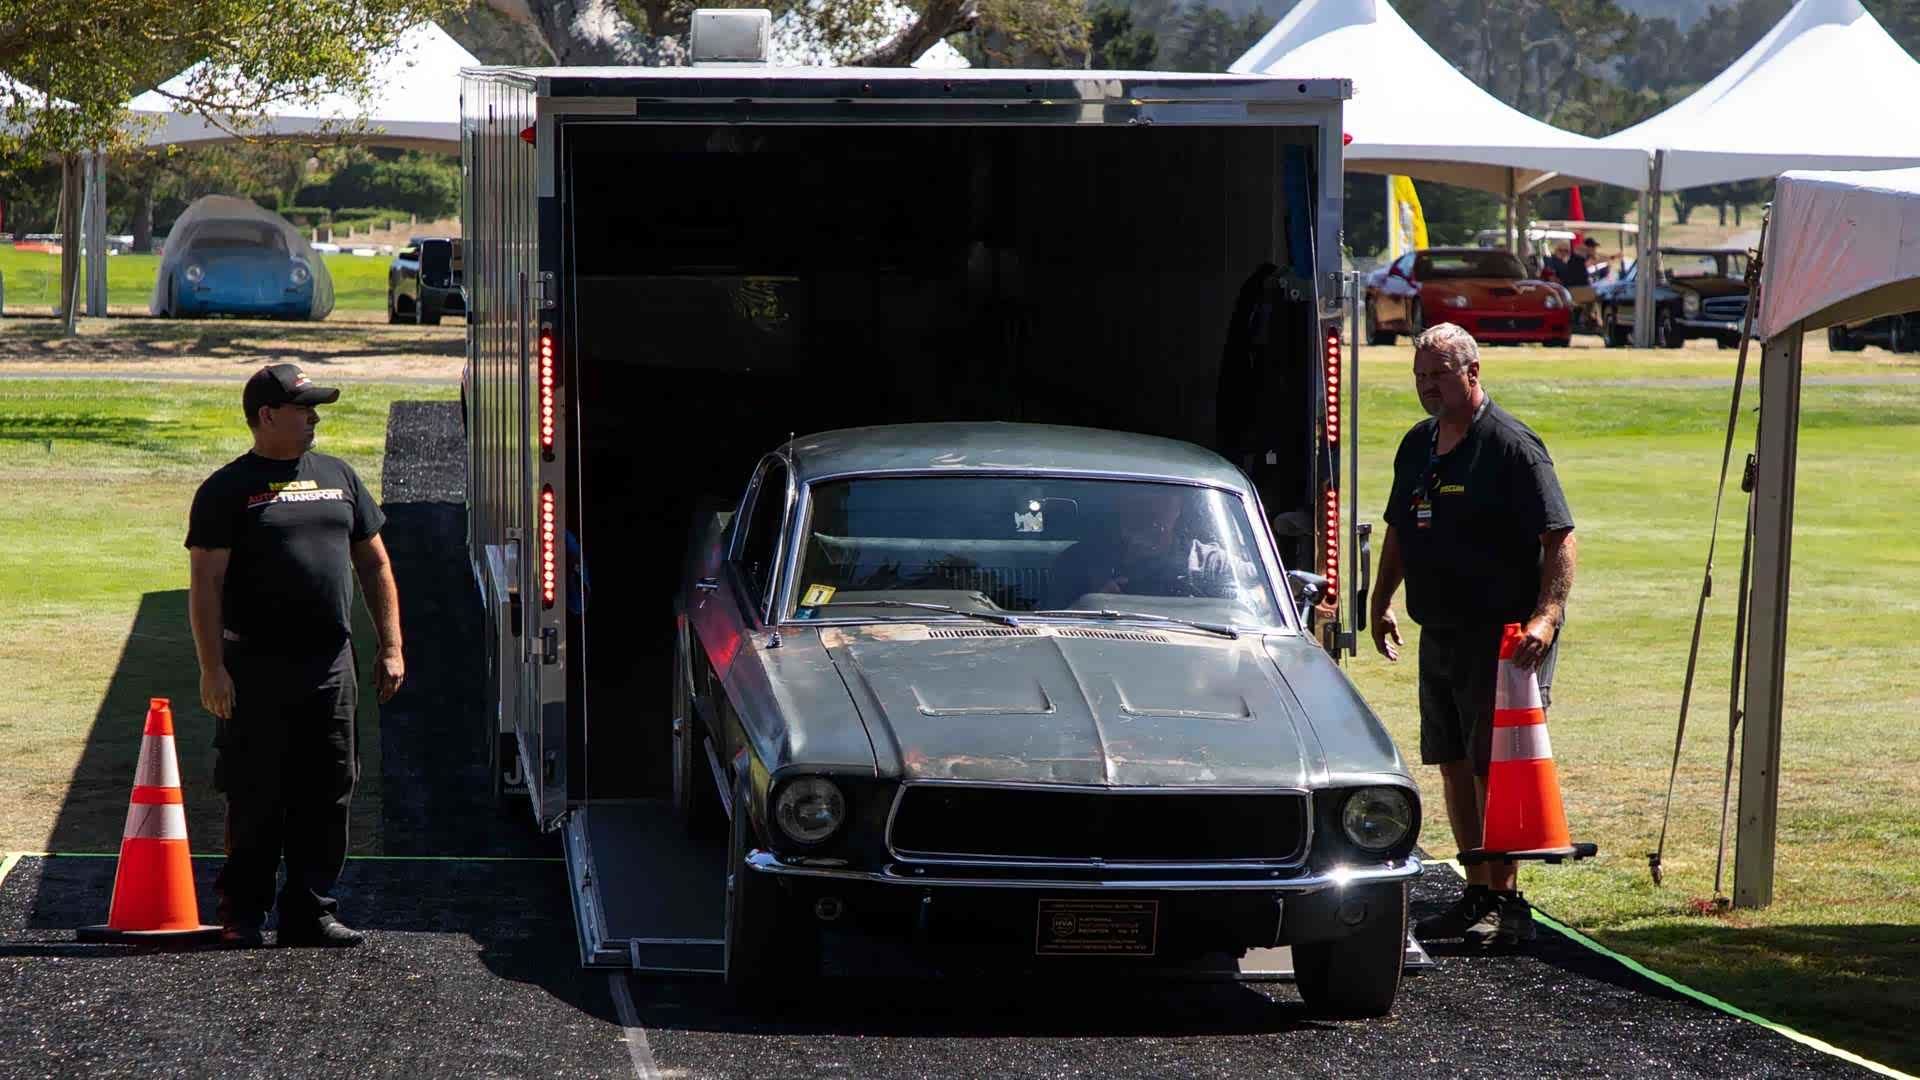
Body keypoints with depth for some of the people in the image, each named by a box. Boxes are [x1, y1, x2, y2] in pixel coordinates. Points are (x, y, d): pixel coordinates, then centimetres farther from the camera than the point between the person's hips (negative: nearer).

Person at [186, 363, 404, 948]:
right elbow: (206, 583, -6)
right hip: (256, 669, -4)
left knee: (326, 795, 5)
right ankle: (242, 915, 9)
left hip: (330, 665, 5)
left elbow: (375, 564, 19)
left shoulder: (337, 477, 14)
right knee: (255, 796, 0)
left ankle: (310, 911, 13)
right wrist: (212, 668, -14)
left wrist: (390, 648, 11)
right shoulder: (228, 489, -1)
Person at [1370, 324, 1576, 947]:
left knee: (1493, 766, -9)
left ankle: (1505, 902, -6)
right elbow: (1399, 530, 25)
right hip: (1439, 634, 8)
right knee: (1454, 764, 10)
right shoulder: (1417, 446, 12)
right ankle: (1477, 896, 18)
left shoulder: (1511, 446, -12)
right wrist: (1380, 604, 21)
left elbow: (1559, 537, -16)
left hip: (1502, 636, -8)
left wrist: (1547, 614, -27)